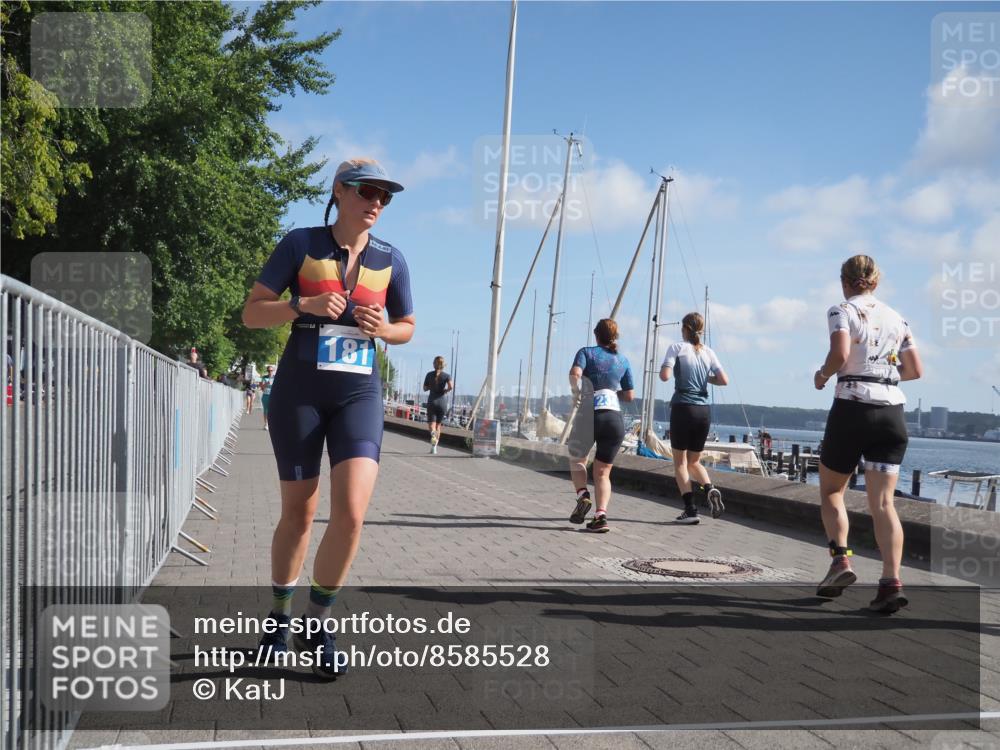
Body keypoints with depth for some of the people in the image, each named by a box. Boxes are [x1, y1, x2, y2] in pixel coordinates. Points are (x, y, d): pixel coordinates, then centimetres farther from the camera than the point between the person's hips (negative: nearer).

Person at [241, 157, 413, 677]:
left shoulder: (390, 260, 5)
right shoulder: (301, 244, -2)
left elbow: (407, 328, 17)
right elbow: (252, 313, -2)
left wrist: (383, 328, -6)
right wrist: (305, 305, -18)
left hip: (359, 394, 2)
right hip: (299, 391, -1)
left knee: (351, 514, -14)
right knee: (299, 514, 6)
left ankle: (315, 625, 7)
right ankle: (279, 616, 31)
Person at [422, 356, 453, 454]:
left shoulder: (429, 375, 3)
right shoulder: (446, 375, -1)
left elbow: (425, 388, 8)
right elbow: (451, 386, -18)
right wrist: (445, 390, 1)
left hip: (432, 401, -1)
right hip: (443, 402, 1)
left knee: (431, 424, -2)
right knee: (438, 424, 14)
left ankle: (433, 433, -37)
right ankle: (435, 446, 12)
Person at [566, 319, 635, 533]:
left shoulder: (587, 352, 5)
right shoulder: (623, 360, 15)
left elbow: (575, 373, -15)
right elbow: (630, 396, 16)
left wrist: (577, 393, -2)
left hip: (589, 413, -2)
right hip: (615, 418, 3)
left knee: (577, 459, 22)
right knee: (603, 472, 10)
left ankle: (582, 495, -2)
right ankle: (601, 514, -8)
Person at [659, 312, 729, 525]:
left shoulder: (676, 348, -3)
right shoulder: (708, 352, 10)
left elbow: (665, 376, -14)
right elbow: (724, 380, 5)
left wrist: (663, 368, 8)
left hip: (683, 408, -4)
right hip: (704, 411, 5)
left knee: (680, 462, 4)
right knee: (694, 461, 18)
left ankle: (690, 510, -5)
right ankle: (709, 490, -9)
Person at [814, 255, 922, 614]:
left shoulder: (841, 310, -1)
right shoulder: (897, 318, 14)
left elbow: (840, 354, -18)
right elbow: (915, 370, 12)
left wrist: (823, 374, 0)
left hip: (852, 408, -4)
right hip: (892, 413, 4)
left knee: (831, 490, 15)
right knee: (882, 503, 1)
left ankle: (840, 558, -2)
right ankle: (891, 582, -11)